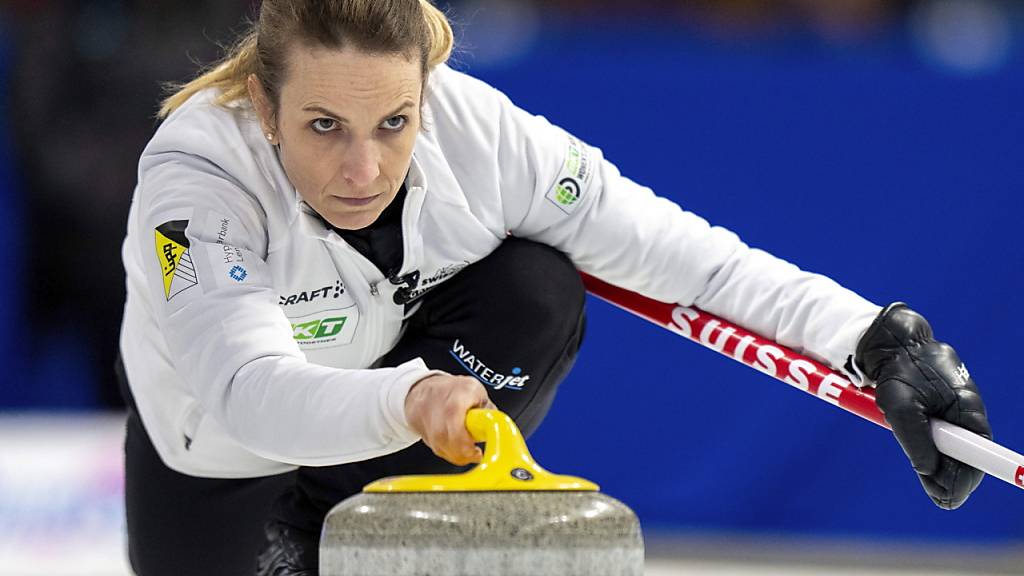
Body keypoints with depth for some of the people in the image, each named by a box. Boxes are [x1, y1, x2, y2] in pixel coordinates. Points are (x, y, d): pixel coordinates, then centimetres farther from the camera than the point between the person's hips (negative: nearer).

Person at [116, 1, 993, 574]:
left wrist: (880, 344, -32)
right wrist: (408, 400, -71)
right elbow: (249, 389, -52)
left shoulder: (477, 132, -28)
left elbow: (674, 251, -23)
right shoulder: (195, 178, -37)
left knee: (536, 292, -26)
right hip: (220, 452, -2)